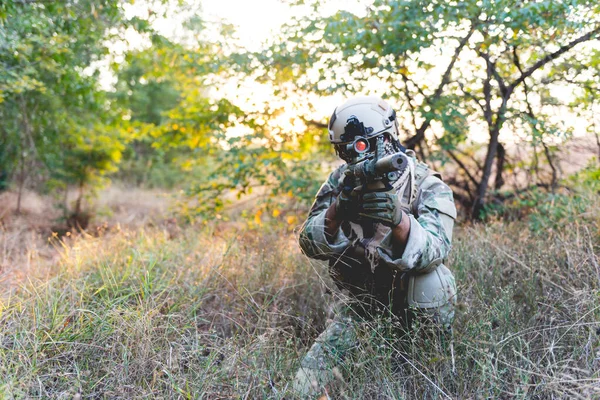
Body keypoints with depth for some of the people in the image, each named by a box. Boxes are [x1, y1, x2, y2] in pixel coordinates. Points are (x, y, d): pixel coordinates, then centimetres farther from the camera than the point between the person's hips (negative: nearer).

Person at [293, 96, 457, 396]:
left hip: (419, 301, -1)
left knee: (432, 281, -31)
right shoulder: (341, 182, -10)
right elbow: (311, 245, -18)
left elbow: (434, 251, -36)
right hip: (365, 303, 1)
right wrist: (338, 209, -37)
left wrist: (397, 218, -55)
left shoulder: (427, 186, -20)